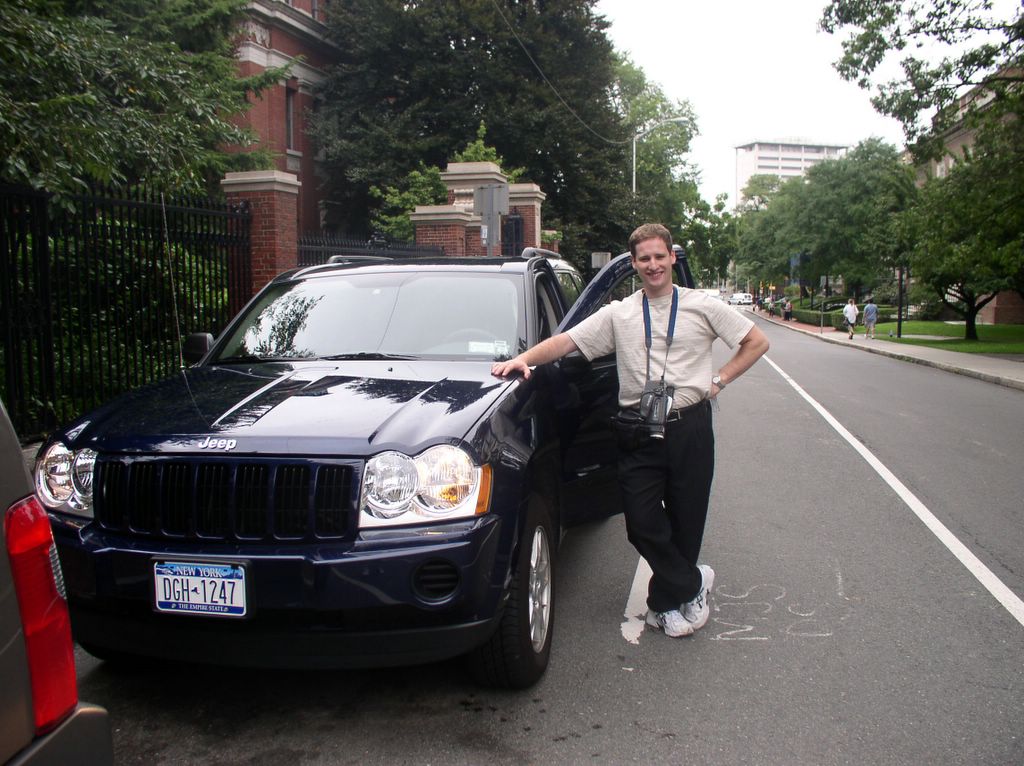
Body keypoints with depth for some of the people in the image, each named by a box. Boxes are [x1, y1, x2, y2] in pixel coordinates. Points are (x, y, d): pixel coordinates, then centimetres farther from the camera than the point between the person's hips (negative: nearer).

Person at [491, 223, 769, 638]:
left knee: (686, 519, 7)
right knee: (641, 520, -4)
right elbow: (567, 340, 0)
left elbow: (757, 342, 11)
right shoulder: (619, 313, 7)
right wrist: (524, 358, -16)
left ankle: (667, 602, 27)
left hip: (689, 425, 0)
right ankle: (691, 583, 19)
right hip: (639, 429, 1)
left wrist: (720, 379, 2)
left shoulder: (702, 307, 5)